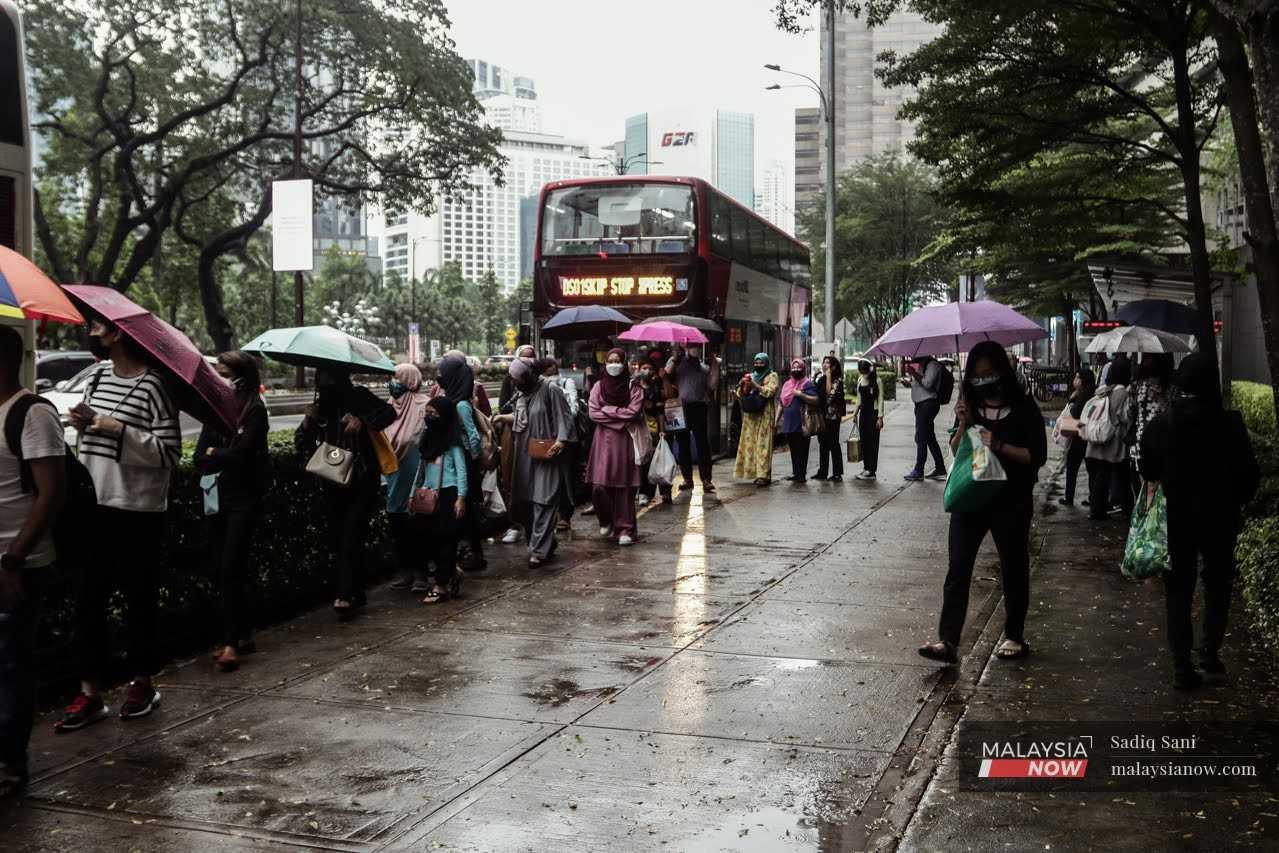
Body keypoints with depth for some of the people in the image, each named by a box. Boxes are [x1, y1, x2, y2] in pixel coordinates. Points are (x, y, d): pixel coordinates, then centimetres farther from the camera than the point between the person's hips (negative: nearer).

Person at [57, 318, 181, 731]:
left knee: (139, 597, 6)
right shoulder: (98, 375, 10)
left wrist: (118, 429, -23)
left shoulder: (152, 385, -14)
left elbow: (169, 450, -16)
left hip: (137, 511, -7)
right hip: (95, 506, 7)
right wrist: (85, 423, 1)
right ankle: (89, 691, 17)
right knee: (88, 599, 8)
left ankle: (142, 683, 22)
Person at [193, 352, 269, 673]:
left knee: (230, 569, -12)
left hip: (244, 501, -6)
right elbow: (200, 459, 3)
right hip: (218, 499, 6)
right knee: (228, 571, 8)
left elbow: (240, 454, -18)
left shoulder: (255, 411, -7)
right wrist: (225, 458, -13)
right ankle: (244, 635, 18)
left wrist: (214, 456, -2)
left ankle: (230, 644, -11)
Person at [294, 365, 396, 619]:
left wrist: (362, 421, -28)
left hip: (362, 481, -5)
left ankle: (344, 595, -17)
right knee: (337, 539, 6)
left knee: (351, 535, -14)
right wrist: (308, 422, -11)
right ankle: (356, 594, 16)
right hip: (333, 482, 5)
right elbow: (301, 445, 7)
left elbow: (389, 412, -15)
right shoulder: (320, 405, 8)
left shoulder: (358, 396, -3)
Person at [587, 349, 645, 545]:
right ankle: (606, 521, 17)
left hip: (625, 441, -1)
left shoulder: (633, 387, 3)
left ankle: (624, 529, 6)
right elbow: (593, 413, -2)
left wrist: (607, 410, -6)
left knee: (624, 486, -2)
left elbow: (633, 412, -9)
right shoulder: (599, 386, 9)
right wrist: (621, 416, -8)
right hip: (603, 441, 1)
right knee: (599, 486, -8)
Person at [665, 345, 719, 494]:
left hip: (699, 408, 0)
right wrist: (675, 358, -7)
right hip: (681, 408, 0)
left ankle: (706, 479, -7)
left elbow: (713, 385, 4)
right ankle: (687, 479, 15)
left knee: (703, 444, -7)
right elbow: (666, 375, -3)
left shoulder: (704, 368, 17)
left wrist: (715, 366, -1)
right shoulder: (677, 361, 12)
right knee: (683, 445, 6)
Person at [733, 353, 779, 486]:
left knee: (763, 444, -11)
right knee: (751, 443, 1)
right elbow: (740, 394, 15)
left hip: (764, 415, -6)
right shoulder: (751, 376, 19)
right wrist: (742, 386, -5)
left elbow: (770, 391, -11)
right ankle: (756, 472, 6)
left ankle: (764, 475, -14)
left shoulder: (771, 376, 4)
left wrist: (755, 386, -19)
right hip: (750, 415, 6)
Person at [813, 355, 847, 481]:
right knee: (823, 444, 11)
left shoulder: (837, 380, -7)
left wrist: (828, 376, -17)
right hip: (821, 416, 7)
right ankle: (822, 471, 17)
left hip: (832, 416, -7)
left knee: (833, 444, -3)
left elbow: (830, 393, -22)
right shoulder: (820, 378, 12)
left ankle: (837, 473, 1)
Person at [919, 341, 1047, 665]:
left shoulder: (1023, 408, -5)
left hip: (1011, 502, -3)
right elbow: (955, 451, 5)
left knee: (1013, 569, 11)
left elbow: (1037, 456, -10)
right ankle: (947, 641, -7)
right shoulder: (970, 406, 6)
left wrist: (999, 446, -20)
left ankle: (1014, 637, 27)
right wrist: (963, 424, -12)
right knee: (958, 569, -5)